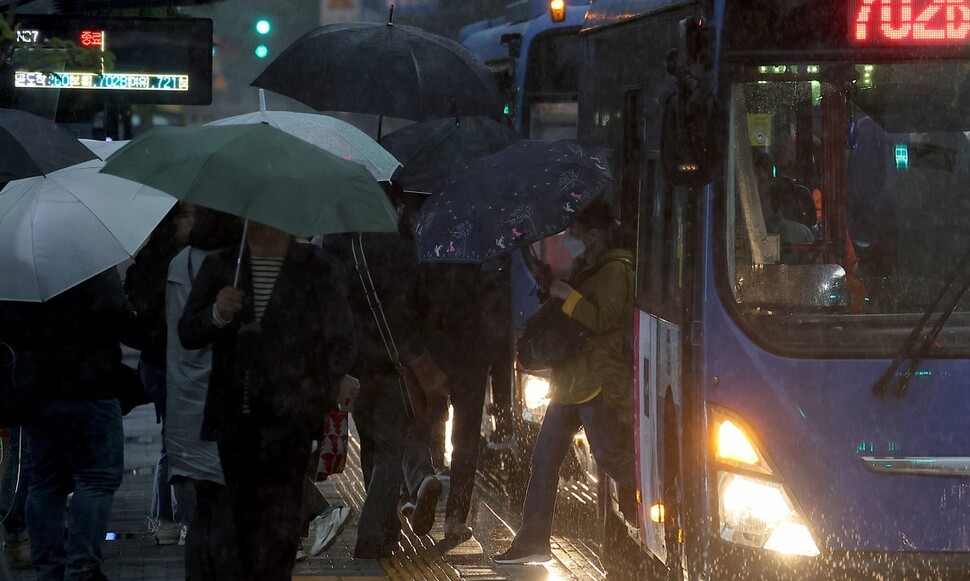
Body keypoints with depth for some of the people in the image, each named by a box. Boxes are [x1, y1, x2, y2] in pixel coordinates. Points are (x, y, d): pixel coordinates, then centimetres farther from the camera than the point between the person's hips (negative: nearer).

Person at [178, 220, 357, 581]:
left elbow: (343, 345, 6)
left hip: (289, 420, -3)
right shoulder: (219, 267, 10)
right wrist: (217, 314, -16)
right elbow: (187, 334, 5)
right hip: (233, 417, 3)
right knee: (246, 517, 7)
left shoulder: (321, 272, 3)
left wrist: (314, 399, -5)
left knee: (278, 523, -13)